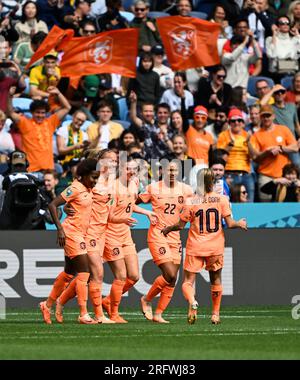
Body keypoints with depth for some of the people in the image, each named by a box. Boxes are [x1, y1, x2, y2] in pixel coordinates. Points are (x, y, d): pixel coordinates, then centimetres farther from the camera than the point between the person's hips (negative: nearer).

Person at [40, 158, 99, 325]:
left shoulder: (88, 190, 10)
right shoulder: (75, 189, -14)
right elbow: (52, 205, -18)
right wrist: (60, 228, -22)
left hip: (81, 234, 9)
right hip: (72, 231, -9)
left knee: (69, 273, 16)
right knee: (84, 272, -12)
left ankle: (47, 305, 29)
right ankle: (83, 314, -13)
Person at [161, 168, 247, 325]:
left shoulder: (191, 202, -6)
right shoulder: (222, 200, -3)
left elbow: (180, 225, -2)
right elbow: (230, 223, -4)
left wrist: (168, 229, 18)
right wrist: (240, 224, 17)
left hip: (195, 247, -2)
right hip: (216, 247, 2)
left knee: (188, 282, 0)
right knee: (216, 280, 20)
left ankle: (192, 302, -30)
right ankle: (215, 314, 20)